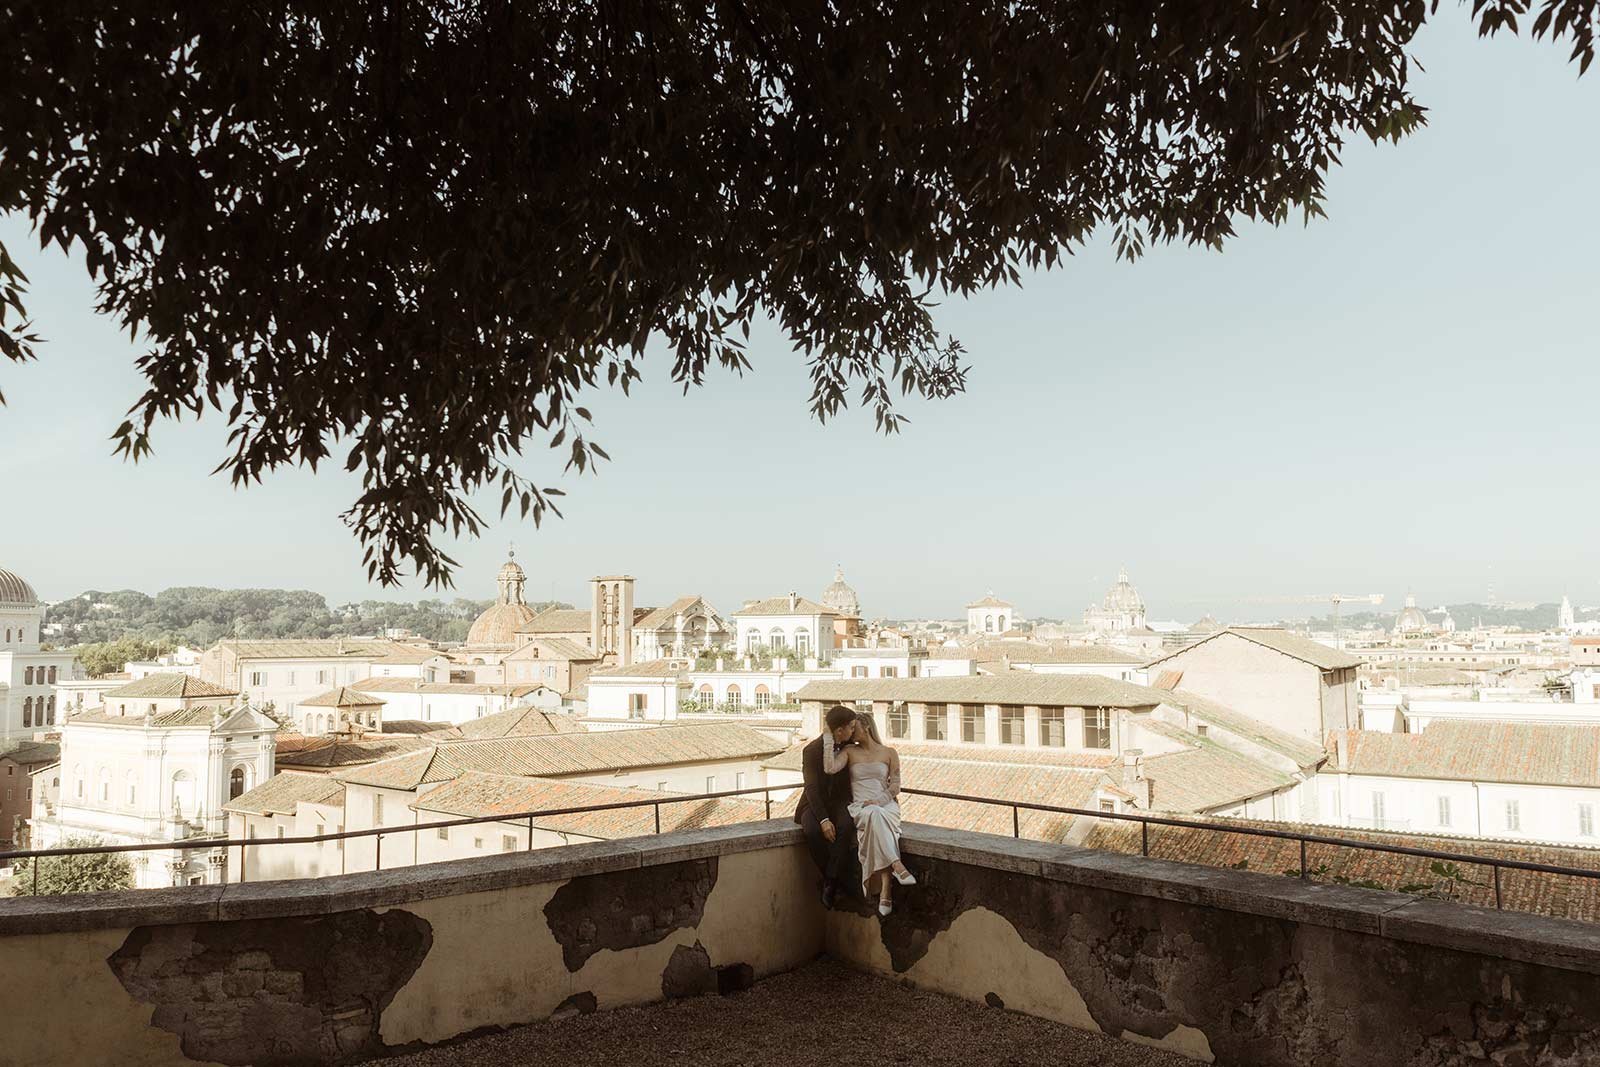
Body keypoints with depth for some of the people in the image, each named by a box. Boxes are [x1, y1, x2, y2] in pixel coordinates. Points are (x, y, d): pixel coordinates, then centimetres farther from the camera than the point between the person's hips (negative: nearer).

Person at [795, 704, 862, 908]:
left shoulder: (849, 746, 2)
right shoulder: (811, 751, -12)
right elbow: (812, 789, -18)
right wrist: (823, 820, -29)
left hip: (840, 802, 2)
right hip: (816, 803, -2)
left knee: (846, 827, -32)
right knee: (812, 831, -34)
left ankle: (831, 883, -25)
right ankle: (832, 879, -16)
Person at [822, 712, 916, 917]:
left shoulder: (889, 753, 12)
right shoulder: (849, 751, 13)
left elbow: (895, 787, 6)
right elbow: (830, 768, -7)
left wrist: (877, 801, -11)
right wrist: (828, 738, -4)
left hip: (886, 805, 0)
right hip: (860, 807, 0)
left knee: (877, 818, -38)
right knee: (874, 816, -39)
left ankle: (884, 892, -45)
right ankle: (897, 866, -48)